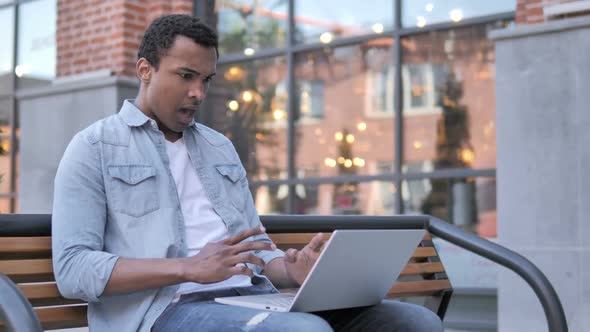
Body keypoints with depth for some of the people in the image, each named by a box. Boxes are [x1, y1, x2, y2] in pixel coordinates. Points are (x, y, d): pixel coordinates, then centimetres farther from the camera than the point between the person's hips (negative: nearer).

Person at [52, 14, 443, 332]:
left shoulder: (221, 147, 25)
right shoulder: (94, 147, 6)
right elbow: (72, 269, -6)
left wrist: (291, 269, -5)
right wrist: (189, 268, -19)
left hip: (252, 299, 7)